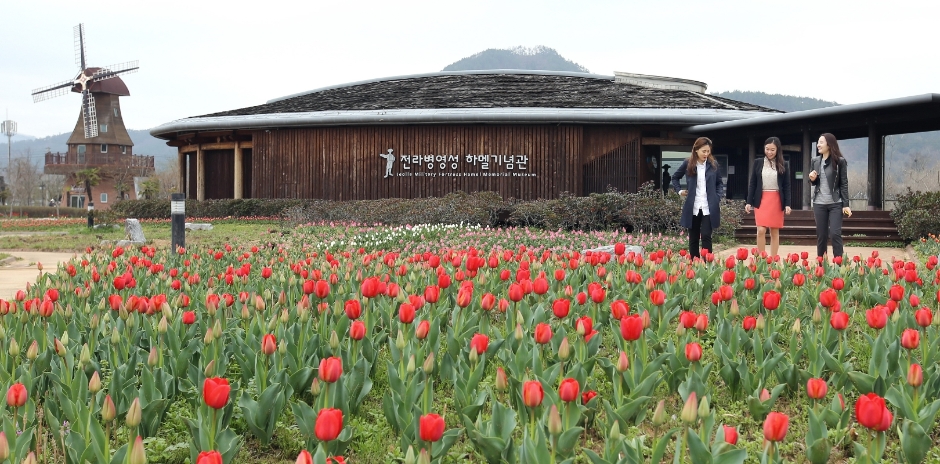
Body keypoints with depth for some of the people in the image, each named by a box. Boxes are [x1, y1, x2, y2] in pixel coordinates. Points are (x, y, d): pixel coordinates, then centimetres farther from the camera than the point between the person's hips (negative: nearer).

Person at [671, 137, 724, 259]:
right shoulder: (688, 163, 1)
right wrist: (679, 191, 6)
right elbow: (675, 177, 17)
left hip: (709, 208, -1)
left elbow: (719, 183, 14)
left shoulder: (713, 164, 2)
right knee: (693, 238, 7)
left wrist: (718, 196, 1)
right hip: (693, 208, 1)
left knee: (706, 236, -9)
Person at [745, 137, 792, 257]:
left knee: (775, 232, 4)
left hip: (777, 201, 0)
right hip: (761, 200, 0)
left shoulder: (782, 165, 4)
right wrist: (749, 202, -2)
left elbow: (787, 185, 4)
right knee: (761, 230, -9)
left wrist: (787, 204, -5)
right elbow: (752, 183, 5)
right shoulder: (758, 163, 5)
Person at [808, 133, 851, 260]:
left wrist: (846, 205, -9)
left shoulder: (840, 161, -5)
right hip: (819, 203, 4)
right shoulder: (815, 161, 8)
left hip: (835, 203, -4)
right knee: (821, 235, 7)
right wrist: (812, 179, -7)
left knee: (835, 234, -9)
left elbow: (844, 184, -4)